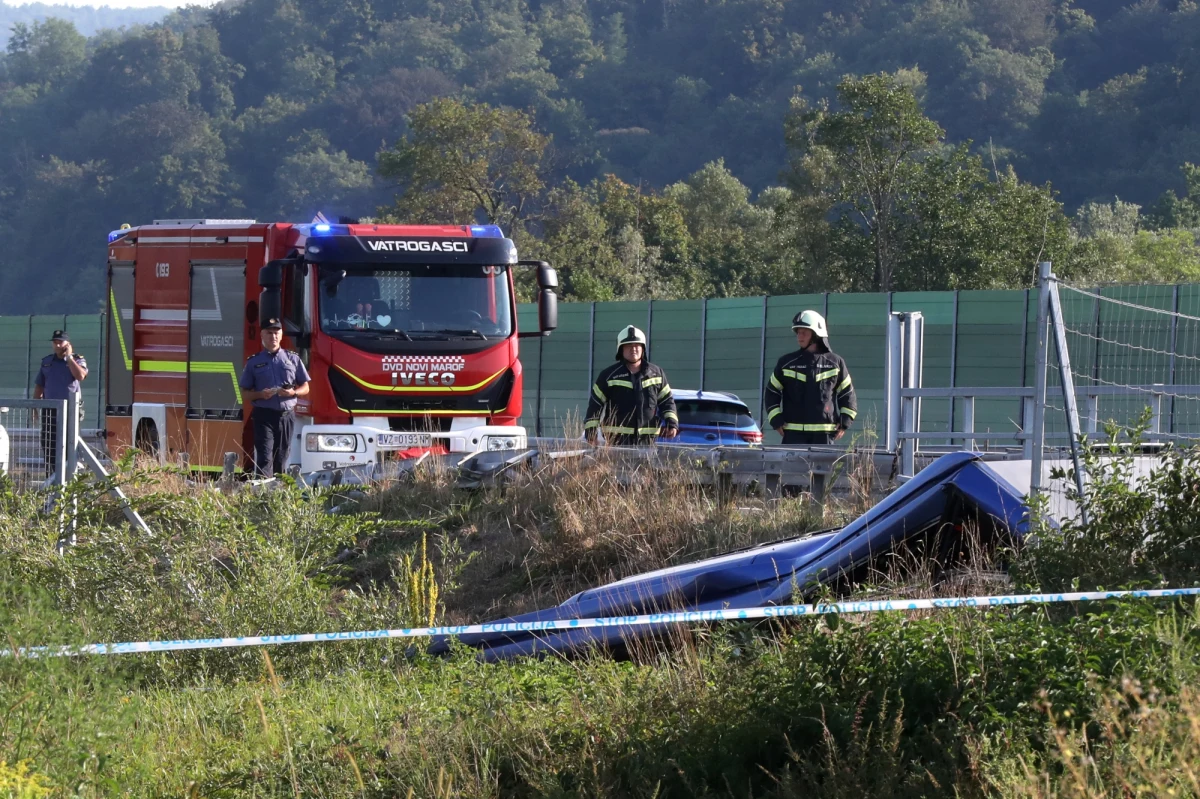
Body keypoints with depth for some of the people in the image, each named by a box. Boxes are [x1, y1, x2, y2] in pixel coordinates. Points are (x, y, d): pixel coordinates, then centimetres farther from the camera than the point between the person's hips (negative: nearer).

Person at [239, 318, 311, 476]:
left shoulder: (293, 359, 11)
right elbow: (245, 392, 8)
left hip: (287, 415, 2)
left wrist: (293, 392, -9)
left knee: (281, 459, 6)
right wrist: (260, 395, -13)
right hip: (264, 416, -2)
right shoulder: (254, 362, 7)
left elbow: (305, 388, 13)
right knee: (265, 458, -13)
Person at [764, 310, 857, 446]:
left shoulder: (835, 362, 7)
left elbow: (847, 394, 12)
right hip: (794, 433, 0)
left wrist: (844, 423, 3)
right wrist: (777, 421, 2)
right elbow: (772, 393, 13)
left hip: (825, 433, 0)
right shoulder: (787, 363, 7)